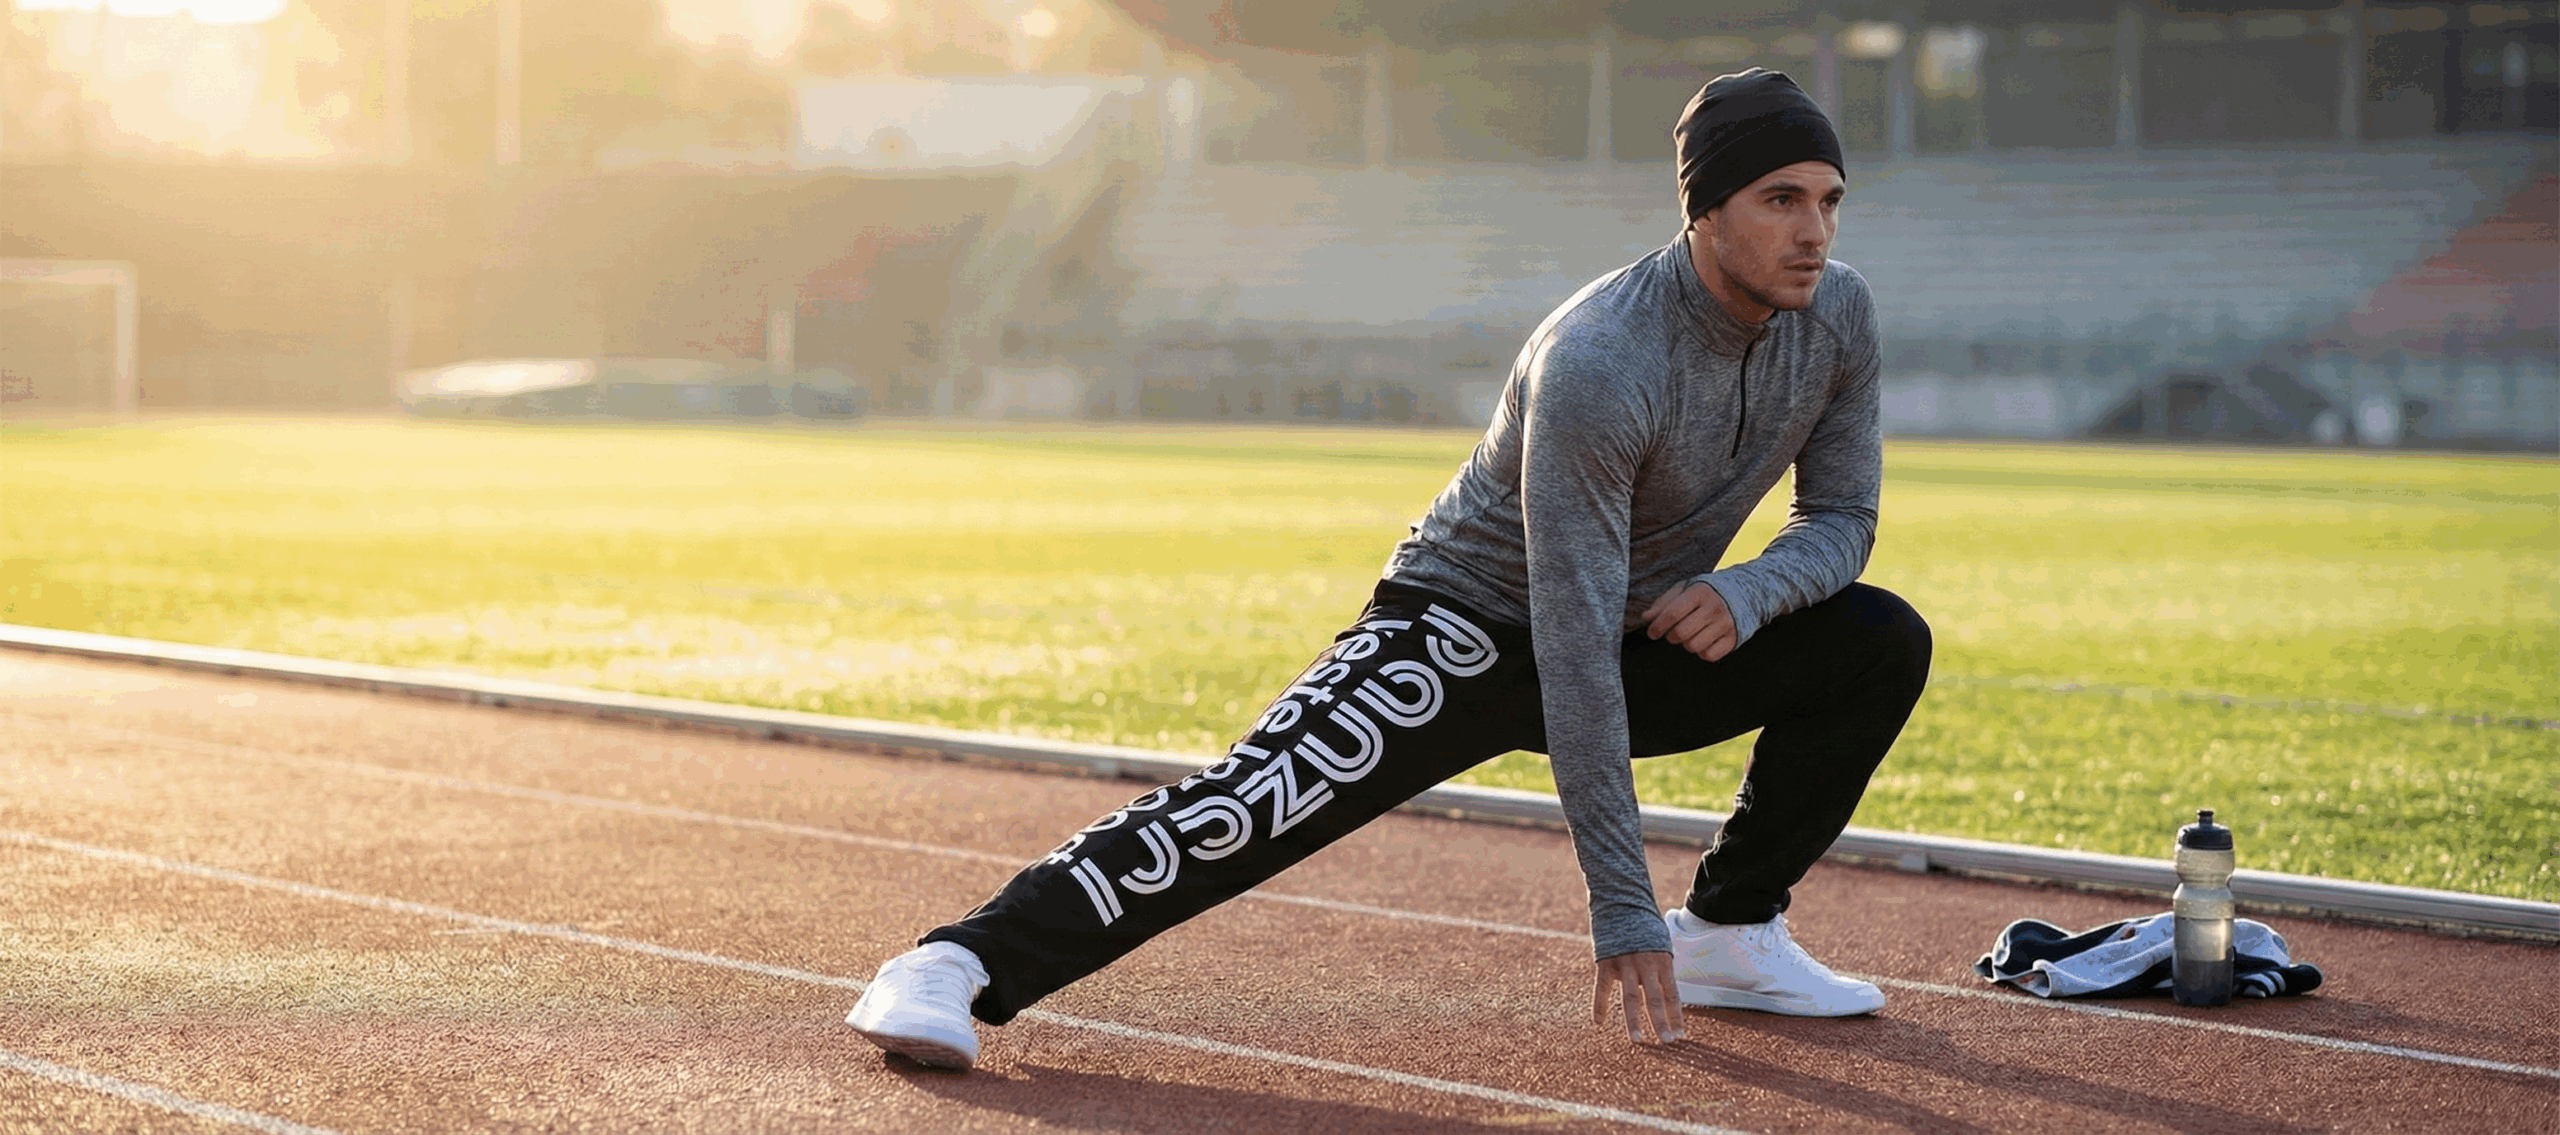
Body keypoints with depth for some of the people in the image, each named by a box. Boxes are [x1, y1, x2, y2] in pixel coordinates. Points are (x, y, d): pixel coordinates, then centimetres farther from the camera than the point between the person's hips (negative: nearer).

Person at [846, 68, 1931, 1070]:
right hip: (1468, 626, -7)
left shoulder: (1836, 313, -10)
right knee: (1259, 806, -27)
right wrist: (1620, 909, -33)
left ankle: (1730, 930, 6)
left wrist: (1749, 591, -23)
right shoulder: (1597, 368, -32)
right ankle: (962, 964, -30)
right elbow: (1574, 648, -33)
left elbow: (1841, 519, 3)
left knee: (1880, 641, -6)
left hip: (1647, 641, 7)